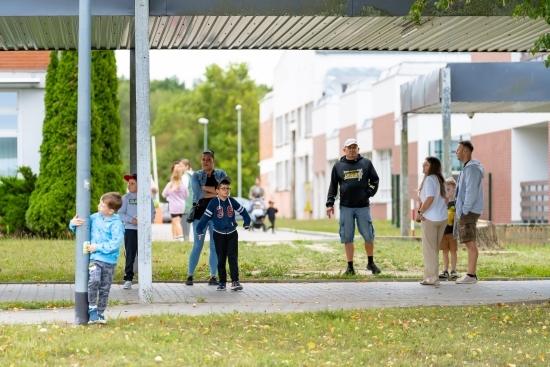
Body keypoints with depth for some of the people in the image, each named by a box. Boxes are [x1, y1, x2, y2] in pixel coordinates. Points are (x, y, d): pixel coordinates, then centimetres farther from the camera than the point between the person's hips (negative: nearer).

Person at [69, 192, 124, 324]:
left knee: (104, 289, 7)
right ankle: (92, 311, -10)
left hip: (110, 261, -2)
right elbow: (82, 224, 19)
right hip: (95, 258, 2)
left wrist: (98, 247, -18)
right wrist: (73, 223, -4)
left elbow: (115, 244, -18)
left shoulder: (116, 224, -10)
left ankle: (100, 314, 21)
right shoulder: (94, 218, 5)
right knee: (94, 281, -22)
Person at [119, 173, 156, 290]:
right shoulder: (126, 197, 4)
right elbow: (120, 214, 0)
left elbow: (153, 213, 4)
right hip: (130, 229, 0)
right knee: (130, 255, -2)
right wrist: (131, 220, -16)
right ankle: (128, 279, 1)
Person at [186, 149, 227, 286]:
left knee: (215, 245, 3)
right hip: (200, 212, -1)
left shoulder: (221, 174, 7)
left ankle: (213, 277, 9)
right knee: (197, 245, -2)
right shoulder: (196, 175, 4)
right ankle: (190, 275, 4)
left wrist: (205, 188, -13)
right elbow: (198, 193, -12)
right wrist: (216, 193, -12)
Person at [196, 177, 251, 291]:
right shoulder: (214, 202, -10)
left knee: (233, 257, -4)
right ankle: (222, 282, 11)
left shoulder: (232, 201, -1)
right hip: (219, 234, -2)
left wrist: (247, 222, 12)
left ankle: (235, 281, -7)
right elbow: (206, 216, -11)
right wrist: (200, 230, -16)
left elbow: (242, 211, 12)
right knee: (221, 259, 5)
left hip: (232, 233, 2)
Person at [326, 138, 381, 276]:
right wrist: (330, 204, 1)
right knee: (347, 238, 2)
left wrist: (369, 193, -5)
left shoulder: (366, 163, 5)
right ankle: (350, 267, 9)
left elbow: (375, 180, 9)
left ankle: (371, 263, 20)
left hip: (363, 206, -1)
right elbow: (333, 186, 9)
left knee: (369, 236, 2)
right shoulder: (338, 166, 7)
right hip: (346, 207, 1)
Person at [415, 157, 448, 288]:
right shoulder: (440, 180, 12)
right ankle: (431, 275, 20)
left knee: (429, 249, 0)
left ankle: (432, 278, 0)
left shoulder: (429, 179, -12)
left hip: (430, 219, -8)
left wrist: (420, 212, -14)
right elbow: (444, 199, 14)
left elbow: (430, 198, -22)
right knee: (434, 249, 15)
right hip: (442, 218, 8)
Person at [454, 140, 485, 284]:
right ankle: (470, 274, 13)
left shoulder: (472, 168, -14)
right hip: (464, 212, 10)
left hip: (468, 212, -10)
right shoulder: (467, 168, 18)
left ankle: (471, 275, -9)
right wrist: (460, 212, 17)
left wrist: (465, 211, -20)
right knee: (469, 244, 10)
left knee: (470, 243, -9)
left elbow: (471, 191, -21)